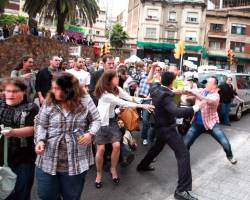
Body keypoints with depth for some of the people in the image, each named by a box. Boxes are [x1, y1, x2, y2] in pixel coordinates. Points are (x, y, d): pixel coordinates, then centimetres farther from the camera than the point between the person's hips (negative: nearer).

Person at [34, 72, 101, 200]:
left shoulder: (85, 100, -6)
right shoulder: (49, 102, -3)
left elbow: (96, 120, 3)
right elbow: (40, 124, 2)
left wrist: (90, 133, -15)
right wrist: (40, 140, -15)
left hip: (76, 162, -1)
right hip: (49, 160, 2)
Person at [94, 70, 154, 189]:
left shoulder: (117, 89, 1)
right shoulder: (105, 93, -25)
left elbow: (130, 98, -5)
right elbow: (123, 103, -28)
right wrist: (142, 106, -29)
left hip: (112, 120, 6)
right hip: (102, 121, -6)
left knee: (116, 145, -8)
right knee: (101, 148, -8)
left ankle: (113, 169, 15)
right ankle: (99, 173, 13)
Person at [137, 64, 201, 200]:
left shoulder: (155, 89, -1)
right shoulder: (165, 96, -27)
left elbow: (150, 83, 24)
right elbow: (176, 112, -40)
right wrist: (195, 108, -43)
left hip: (160, 126, 9)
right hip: (167, 128, -9)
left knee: (157, 147, 33)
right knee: (183, 154, -11)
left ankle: (143, 165, 50)